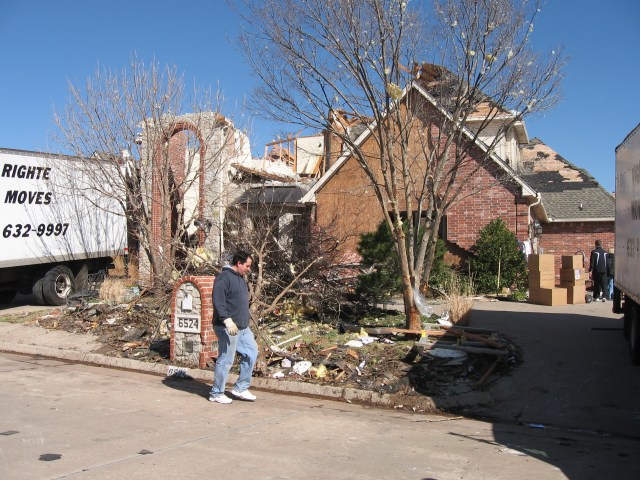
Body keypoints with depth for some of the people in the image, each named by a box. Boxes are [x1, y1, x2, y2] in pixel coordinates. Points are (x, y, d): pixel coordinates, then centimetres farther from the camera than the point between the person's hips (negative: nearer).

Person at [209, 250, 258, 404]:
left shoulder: (240, 278, 17)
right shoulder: (224, 277, -14)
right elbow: (218, 301, -24)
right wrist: (227, 319, -31)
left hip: (243, 327, 10)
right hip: (227, 328, -10)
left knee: (251, 352, 10)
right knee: (226, 360, -3)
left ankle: (241, 388, 21)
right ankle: (216, 393, 12)